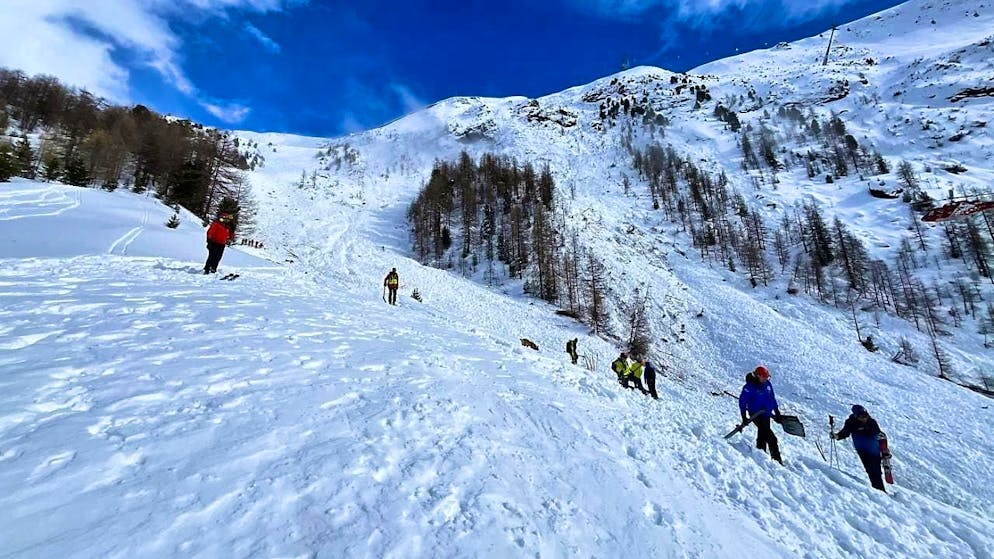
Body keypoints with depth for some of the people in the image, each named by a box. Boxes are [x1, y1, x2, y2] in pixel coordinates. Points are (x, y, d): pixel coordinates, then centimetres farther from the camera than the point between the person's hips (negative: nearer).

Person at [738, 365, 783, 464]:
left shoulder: (767, 384, 2)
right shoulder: (750, 386, -19)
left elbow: (772, 398, 16)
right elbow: (742, 400, -14)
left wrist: (777, 412, 17)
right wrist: (744, 416, -14)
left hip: (766, 414, 7)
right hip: (756, 415, -7)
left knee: (763, 435, 19)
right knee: (771, 438, -13)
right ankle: (776, 458, -7)